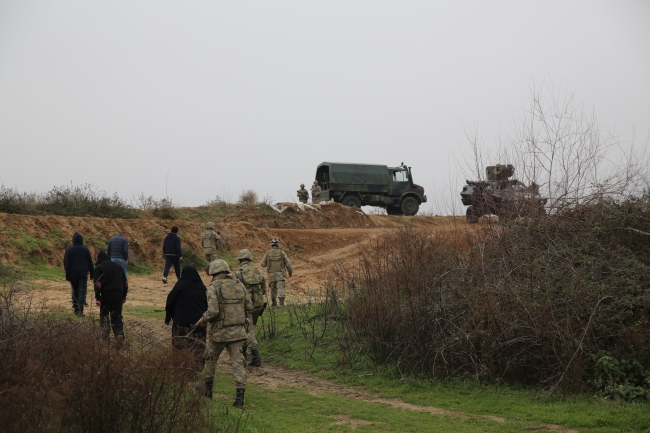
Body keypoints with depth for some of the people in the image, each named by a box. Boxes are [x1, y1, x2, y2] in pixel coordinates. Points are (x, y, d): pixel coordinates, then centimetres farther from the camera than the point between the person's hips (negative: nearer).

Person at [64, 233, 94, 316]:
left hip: (73, 273, 1)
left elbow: (66, 263, 0)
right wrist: (92, 273, 11)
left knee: (75, 291, 13)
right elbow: (90, 262, 4)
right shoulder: (85, 249, 1)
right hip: (83, 273, -1)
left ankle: (76, 309, 17)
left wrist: (67, 275, 4)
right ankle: (80, 310, -19)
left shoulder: (69, 250, 1)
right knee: (82, 290, -5)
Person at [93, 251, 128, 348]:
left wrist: (97, 298, -8)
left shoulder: (99, 267, 1)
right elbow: (125, 283, 15)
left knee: (104, 315, 14)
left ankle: (105, 337, 13)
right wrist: (124, 296, 21)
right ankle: (119, 335, -14)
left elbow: (98, 284, -11)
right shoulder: (118, 265, 16)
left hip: (106, 294, -3)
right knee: (117, 317, 6)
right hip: (119, 294, 3)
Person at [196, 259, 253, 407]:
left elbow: (213, 311, -20)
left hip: (219, 331, -3)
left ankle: (207, 389, 35)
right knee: (238, 362, 2)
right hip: (238, 331, 3)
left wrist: (203, 320, -2)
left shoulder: (214, 287, -10)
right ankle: (240, 395, -9)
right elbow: (249, 307, 7)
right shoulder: (239, 285, 4)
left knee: (210, 359, 20)